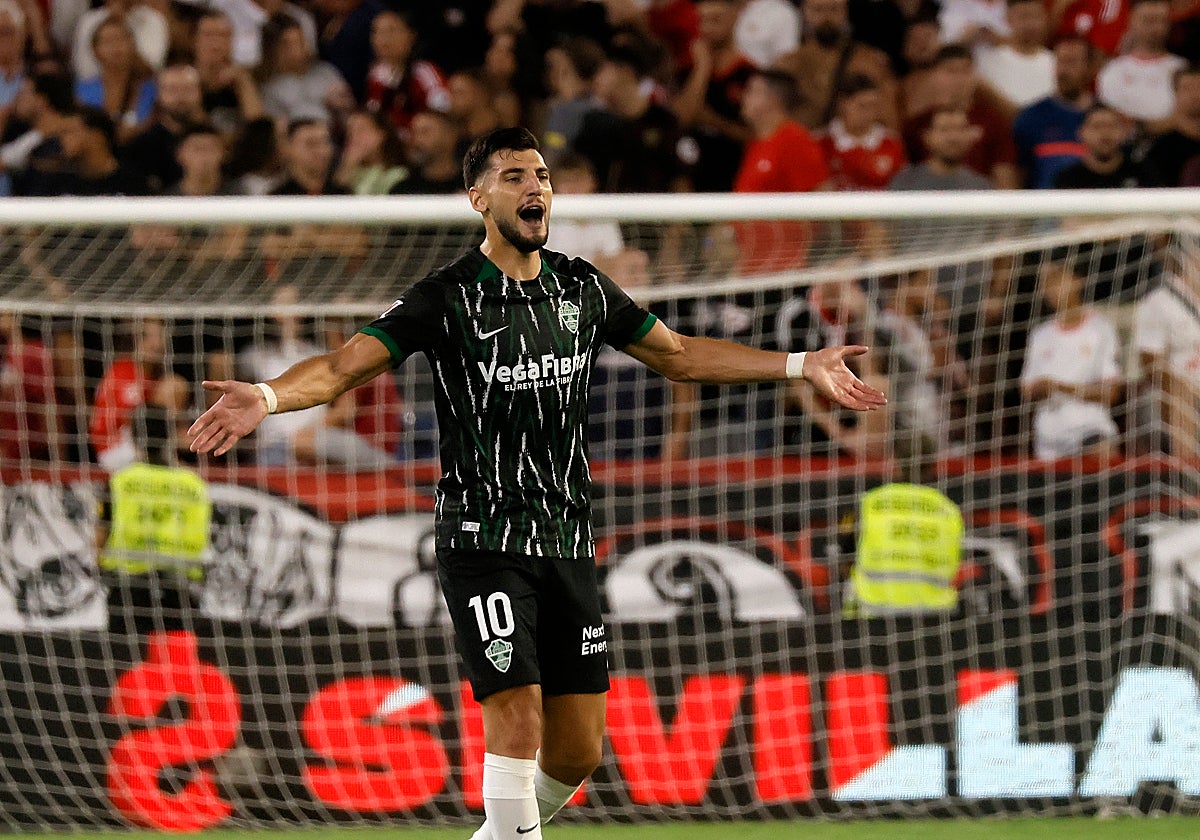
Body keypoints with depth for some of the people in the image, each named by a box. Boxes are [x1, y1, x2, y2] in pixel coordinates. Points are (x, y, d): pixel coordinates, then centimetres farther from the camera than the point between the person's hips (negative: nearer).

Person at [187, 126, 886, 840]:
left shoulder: (581, 287, 8)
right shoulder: (448, 298, -8)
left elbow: (679, 354, 21)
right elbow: (345, 366, -16)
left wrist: (801, 365, 18)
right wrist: (268, 396, -37)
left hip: (568, 537, 5)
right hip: (484, 536, -5)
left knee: (579, 750, 5)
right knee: (517, 721, -17)